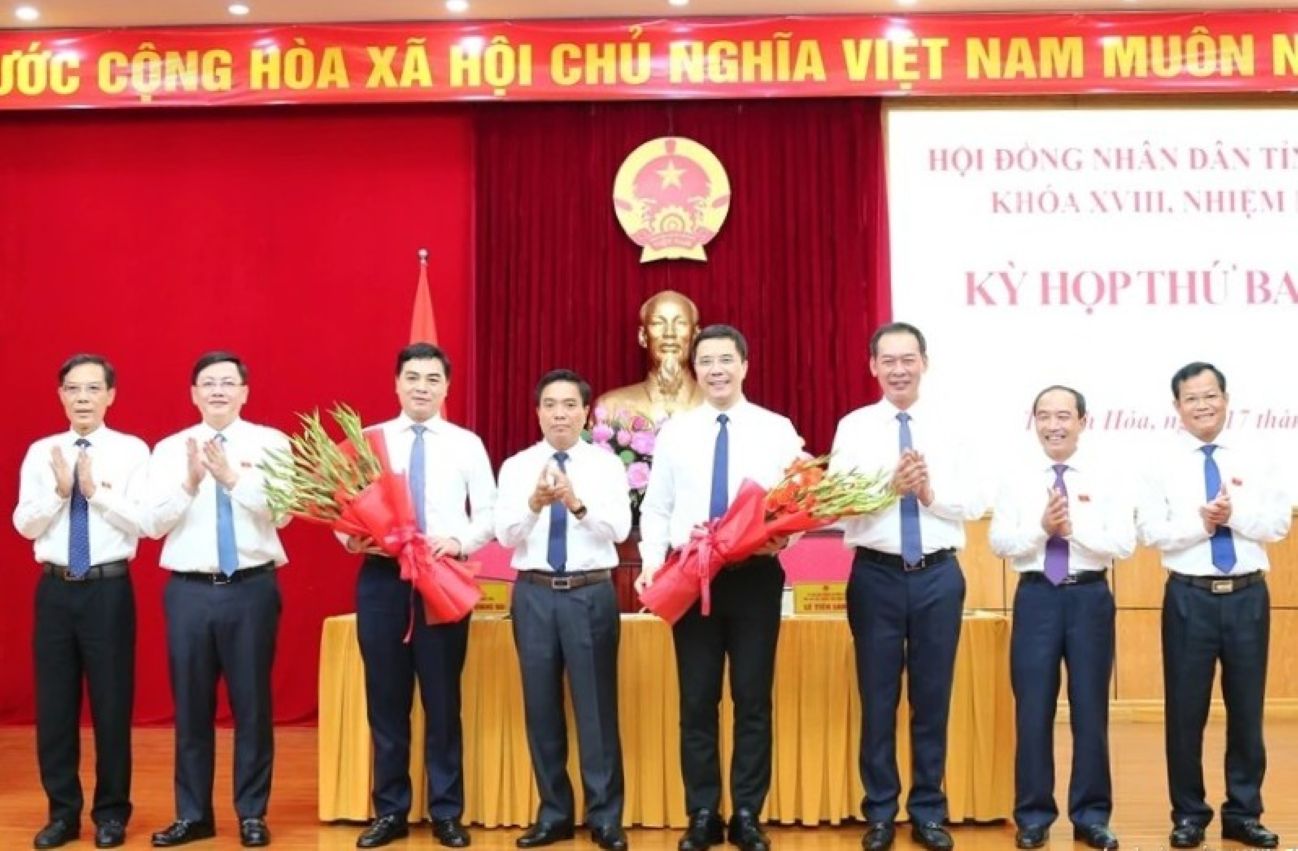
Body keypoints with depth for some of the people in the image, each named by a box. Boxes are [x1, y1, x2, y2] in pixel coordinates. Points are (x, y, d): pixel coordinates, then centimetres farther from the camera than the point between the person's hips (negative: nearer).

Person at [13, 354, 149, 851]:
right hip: (55, 589, 3)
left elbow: (145, 522, -11)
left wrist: (96, 490, -21)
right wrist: (59, 489, -15)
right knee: (54, 703, 9)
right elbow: (24, 524, 0)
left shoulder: (132, 451, -2)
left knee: (111, 703, 4)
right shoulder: (40, 452, 6)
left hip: (109, 588, -3)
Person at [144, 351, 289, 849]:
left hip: (252, 587, -2)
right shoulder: (169, 449, 6)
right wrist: (190, 482, -18)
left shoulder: (271, 444, 1)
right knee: (191, 704, 10)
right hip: (188, 589, 2)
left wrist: (233, 478, -23)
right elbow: (154, 523, -3)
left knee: (252, 702, 6)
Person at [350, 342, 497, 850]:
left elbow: (489, 515, 3)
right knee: (385, 699, 8)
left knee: (443, 699, 5)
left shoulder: (466, 444, 6)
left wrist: (458, 541, -14)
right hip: (381, 577, 1)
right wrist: (351, 537, -15)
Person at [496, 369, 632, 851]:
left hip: (591, 594, -2)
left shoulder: (607, 465, 1)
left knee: (596, 705, 2)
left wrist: (578, 504, -29)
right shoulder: (516, 467, 5)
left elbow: (619, 529, -11)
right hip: (534, 594, 2)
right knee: (541, 705, 10)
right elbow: (505, 534, -6)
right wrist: (534, 504, -25)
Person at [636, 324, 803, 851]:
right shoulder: (675, 432, 7)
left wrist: (783, 535, -20)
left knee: (753, 699, 7)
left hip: (755, 577, -1)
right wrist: (651, 562, -8)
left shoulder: (777, 430, 4)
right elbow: (655, 509, 6)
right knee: (697, 701, 7)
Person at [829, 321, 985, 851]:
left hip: (939, 574, 1)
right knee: (878, 698, 8)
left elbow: (974, 504, -1)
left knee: (933, 698, 10)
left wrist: (931, 493, -18)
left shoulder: (951, 429, 5)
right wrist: (891, 486, -22)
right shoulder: (853, 428, 0)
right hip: (876, 574, -1)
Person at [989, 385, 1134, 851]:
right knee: (1033, 709, 4)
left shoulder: (1107, 480, 2)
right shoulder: (1017, 480, 4)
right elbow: (999, 542, -4)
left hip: (1090, 596, 0)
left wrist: (1074, 527, -17)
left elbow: (1124, 544, -7)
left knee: (1090, 709, 8)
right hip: (1037, 596, 0)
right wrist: (1042, 526, -18)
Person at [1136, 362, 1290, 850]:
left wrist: (1234, 515, -16)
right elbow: (1150, 532, -6)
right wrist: (1200, 523, -18)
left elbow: (1279, 524, -1)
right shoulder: (1165, 465, 0)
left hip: (1248, 595, 2)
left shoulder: (1255, 460, 5)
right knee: (1185, 709, 4)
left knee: (1247, 707, 9)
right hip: (1190, 597, -1)